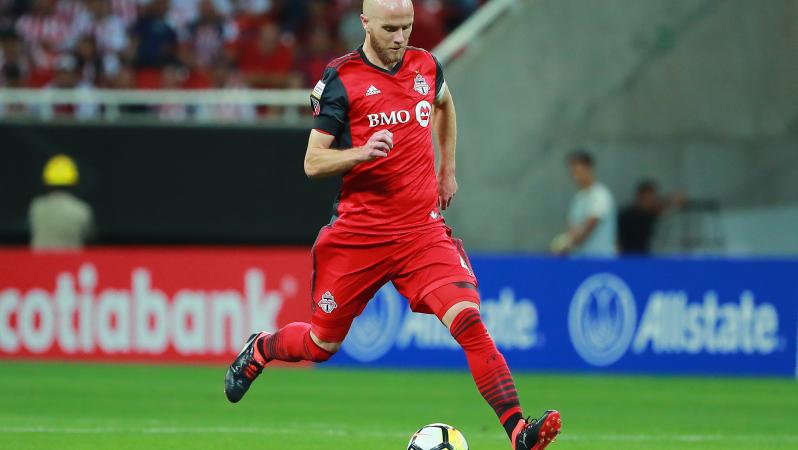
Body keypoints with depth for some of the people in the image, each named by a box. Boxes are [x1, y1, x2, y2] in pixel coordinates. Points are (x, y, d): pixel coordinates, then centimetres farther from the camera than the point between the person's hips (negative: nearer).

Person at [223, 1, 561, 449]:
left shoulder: (425, 66, 5)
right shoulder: (341, 79, -7)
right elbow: (313, 163, -8)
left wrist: (448, 169, 25)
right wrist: (363, 153, -25)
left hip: (423, 231, 2)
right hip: (358, 235, -2)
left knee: (468, 320, -19)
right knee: (322, 344, 11)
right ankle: (259, 349, 45)